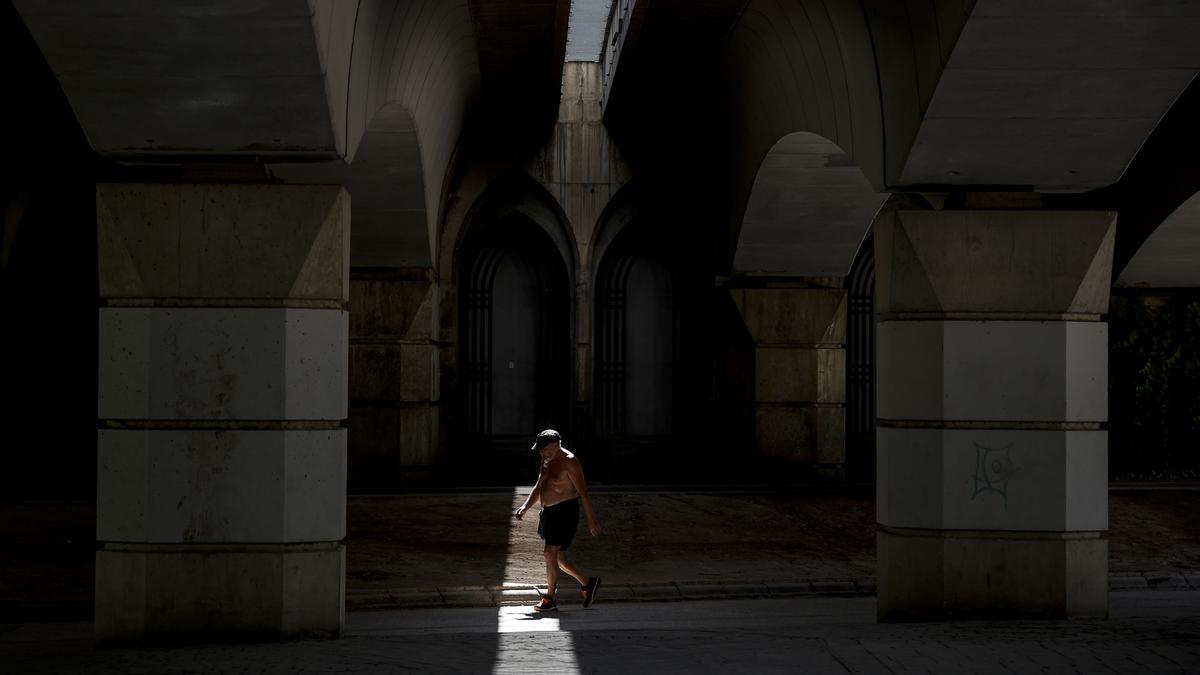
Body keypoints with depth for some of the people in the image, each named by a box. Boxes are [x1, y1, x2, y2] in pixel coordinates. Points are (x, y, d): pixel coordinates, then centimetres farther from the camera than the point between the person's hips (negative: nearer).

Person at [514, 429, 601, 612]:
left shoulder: (569, 462, -14)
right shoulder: (547, 461, 12)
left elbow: (583, 492, -14)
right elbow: (538, 488, 19)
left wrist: (591, 520, -16)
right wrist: (525, 507, 4)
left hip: (565, 512, -9)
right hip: (549, 512, 9)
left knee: (550, 554, -14)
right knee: (558, 558, 13)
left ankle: (549, 599, -4)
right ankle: (587, 583, 29)